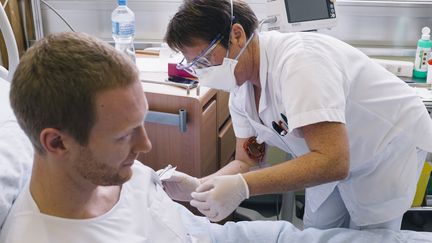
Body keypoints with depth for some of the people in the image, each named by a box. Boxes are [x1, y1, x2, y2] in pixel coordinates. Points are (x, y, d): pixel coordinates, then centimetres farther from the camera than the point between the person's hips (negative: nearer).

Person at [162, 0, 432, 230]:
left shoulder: (298, 60, -35)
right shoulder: (240, 91, -9)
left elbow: (333, 162, -41)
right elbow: (248, 161, -4)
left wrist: (242, 186, -47)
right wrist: (197, 187, -21)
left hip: (392, 146, -7)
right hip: (335, 159, 7)